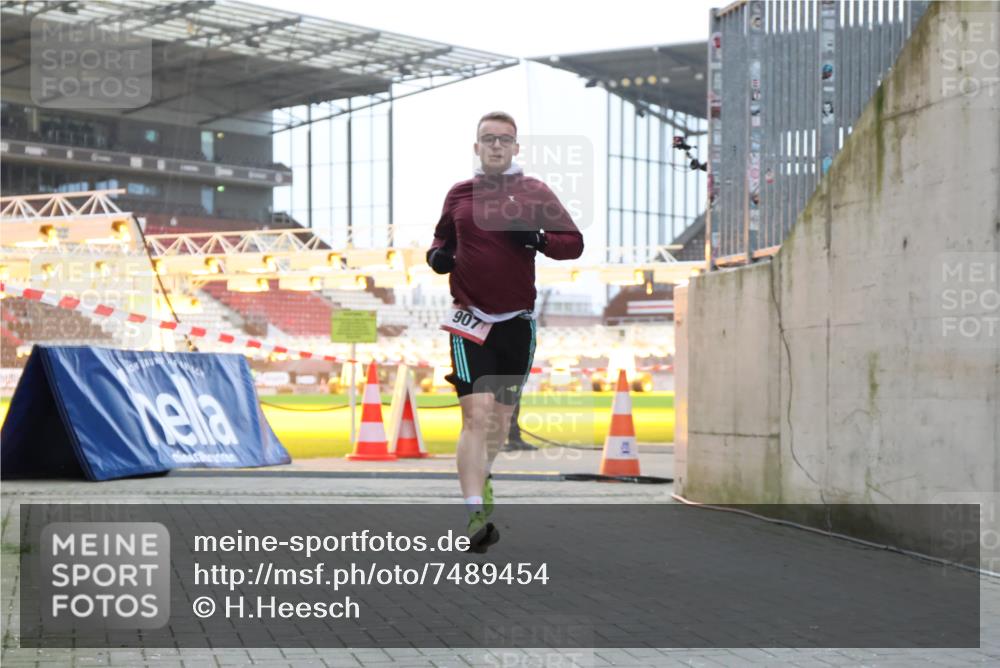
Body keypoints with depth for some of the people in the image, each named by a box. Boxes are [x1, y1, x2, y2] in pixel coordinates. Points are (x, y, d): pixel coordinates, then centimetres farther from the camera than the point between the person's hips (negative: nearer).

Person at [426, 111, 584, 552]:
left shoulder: (534, 193, 3)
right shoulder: (459, 194, 7)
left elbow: (574, 243, 1)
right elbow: (443, 237, 23)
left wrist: (540, 239, -18)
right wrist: (437, 254, 0)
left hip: (517, 322, 1)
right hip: (470, 320, -1)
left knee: (501, 418, 13)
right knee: (477, 414, -16)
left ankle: (481, 477, 42)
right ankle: (476, 515, -19)